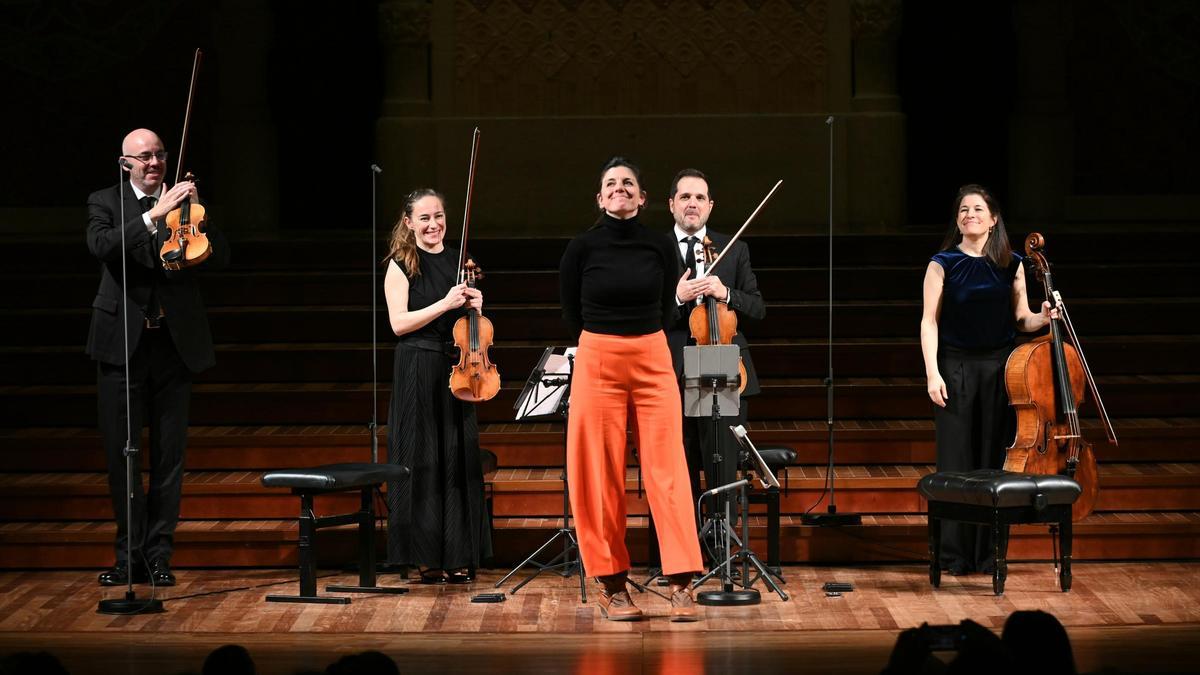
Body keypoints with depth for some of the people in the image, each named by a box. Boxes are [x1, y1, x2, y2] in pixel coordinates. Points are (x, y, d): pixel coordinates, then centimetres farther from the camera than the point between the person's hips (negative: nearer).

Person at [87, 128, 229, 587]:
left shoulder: (183, 203, 8)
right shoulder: (105, 203, 3)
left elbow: (220, 258, -2)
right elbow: (102, 246, -17)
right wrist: (155, 215, -26)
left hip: (175, 343, 1)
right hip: (122, 344, -1)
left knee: (169, 455, 3)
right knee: (121, 454, 2)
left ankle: (159, 554, 10)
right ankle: (130, 554, 9)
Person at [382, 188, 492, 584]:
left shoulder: (458, 262, 12)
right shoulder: (401, 265, -3)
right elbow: (399, 323, -13)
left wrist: (474, 306, -4)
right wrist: (445, 304, -20)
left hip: (456, 369, 5)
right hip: (418, 371, -5)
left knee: (458, 459, 5)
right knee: (423, 459, -1)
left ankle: (457, 557, 11)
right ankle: (427, 556, 4)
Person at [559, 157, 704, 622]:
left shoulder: (660, 248, 3)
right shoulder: (582, 248, -1)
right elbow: (572, 314, 8)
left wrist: (640, 345, 11)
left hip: (653, 363, 1)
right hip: (597, 364, -1)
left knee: (667, 472, -4)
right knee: (600, 478, -1)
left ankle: (682, 583, -3)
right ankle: (612, 586, 7)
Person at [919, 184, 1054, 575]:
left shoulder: (1011, 264, 6)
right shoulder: (943, 264, -1)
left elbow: (1020, 320, 11)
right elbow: (929, 321, -4)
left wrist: (1043, 318, -11)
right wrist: (932, 373, -12)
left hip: (999, 369, 2)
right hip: (955, 368, -2)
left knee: (994, 460, 3)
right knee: (956, 462, -1)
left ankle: (989, 553, 11)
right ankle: (955, 554, 6)